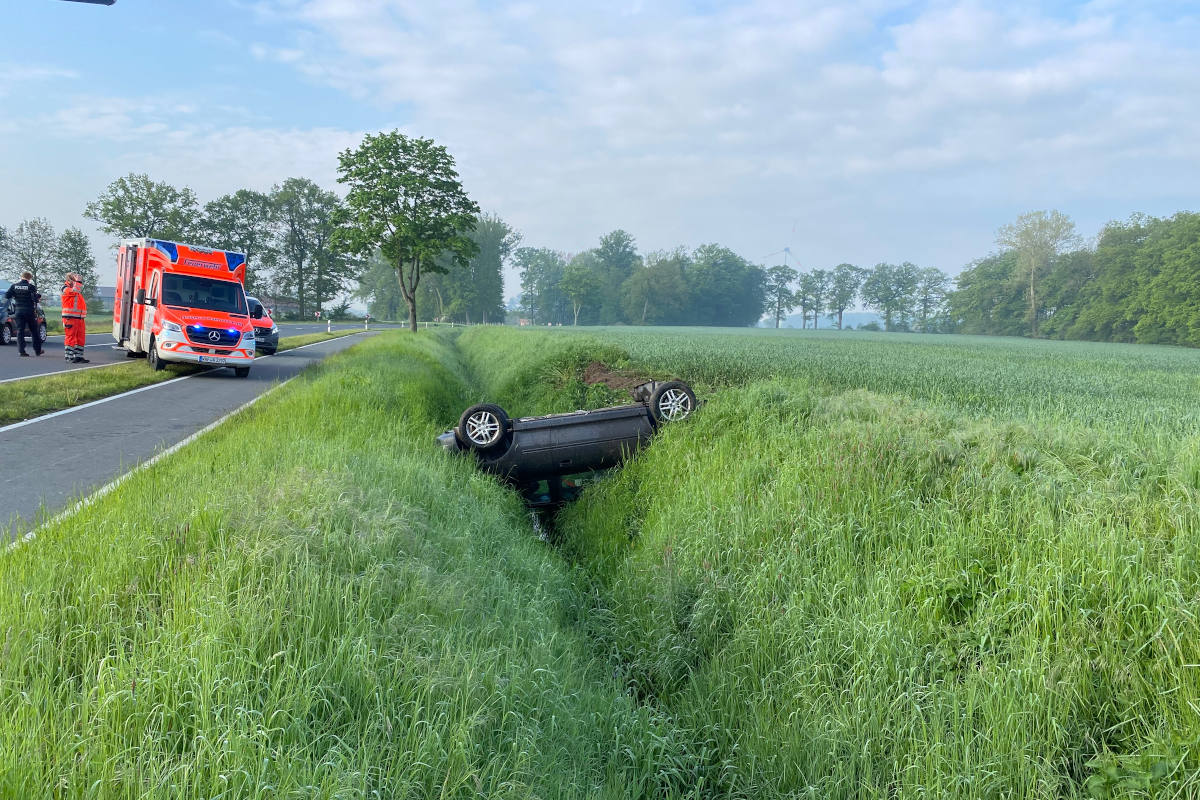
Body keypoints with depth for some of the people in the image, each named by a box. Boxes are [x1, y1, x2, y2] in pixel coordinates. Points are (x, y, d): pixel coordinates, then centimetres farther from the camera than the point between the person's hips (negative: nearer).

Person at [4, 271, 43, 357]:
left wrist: (14, 296, 17)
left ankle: (21, 350, -4)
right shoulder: (31, 286, -8)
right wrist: (38, 297, 5)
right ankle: (38, 350, 14)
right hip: (29, 311, -2)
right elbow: (34, 297, -17)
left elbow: (7, 296, 0)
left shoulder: (14, 286, 3)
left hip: (18, 311, 2)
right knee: (34, 331, 9)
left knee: (20, 331, 4)